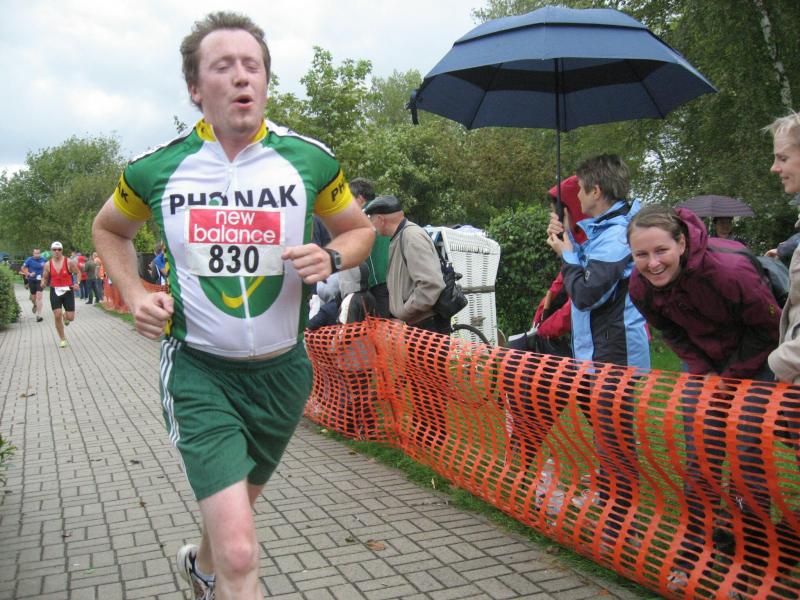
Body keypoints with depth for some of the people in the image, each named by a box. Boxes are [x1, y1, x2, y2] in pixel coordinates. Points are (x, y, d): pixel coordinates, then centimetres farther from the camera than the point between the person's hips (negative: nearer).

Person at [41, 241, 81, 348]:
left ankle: (65, 316, 38)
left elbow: (78, 272, 4)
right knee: (57, 316, -8)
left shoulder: (69, 262, -6)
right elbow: (45, 277, 10)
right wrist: (43, 283, -12)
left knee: (70, 318, -3)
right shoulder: (48, 264, 0)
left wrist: (77, 283, -12)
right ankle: (62, 339, 8)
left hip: (68, 291, -1)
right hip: (55, 292, 1)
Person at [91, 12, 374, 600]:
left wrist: (330, 258, -14)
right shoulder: (156, 168, -7)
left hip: (281, 369, 3)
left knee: (238, 502, 27)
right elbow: (109, 229, 13)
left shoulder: (310, 159, -7)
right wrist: (135, 294, -3)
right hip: (197, 368, -2)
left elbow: (360, 229, 8)